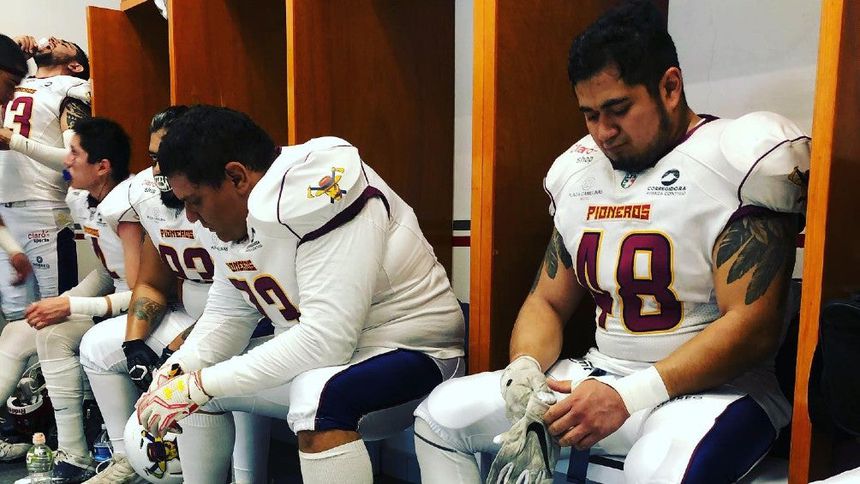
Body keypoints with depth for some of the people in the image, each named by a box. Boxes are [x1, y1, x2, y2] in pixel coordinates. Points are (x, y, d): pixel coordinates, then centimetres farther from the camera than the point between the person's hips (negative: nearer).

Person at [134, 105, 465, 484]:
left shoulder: (317, 189, -27)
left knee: (315, 395, -37)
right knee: (187, 382, 11)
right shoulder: (232, 213, -1)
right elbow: (227, 316, 9)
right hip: (313, 355, 9)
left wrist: (199, 384, -25)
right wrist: (176, 375, -7)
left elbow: (325, 339, -32)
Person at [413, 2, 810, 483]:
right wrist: (525, 372, -9)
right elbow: (548, 302, 11)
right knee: (440, 414, 1)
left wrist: (629, 397, -24)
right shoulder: (579, 172, 8)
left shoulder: (734, 162, -11)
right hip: (599, 376, 6)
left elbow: (754, 327, -17)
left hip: (713, 386, -5)